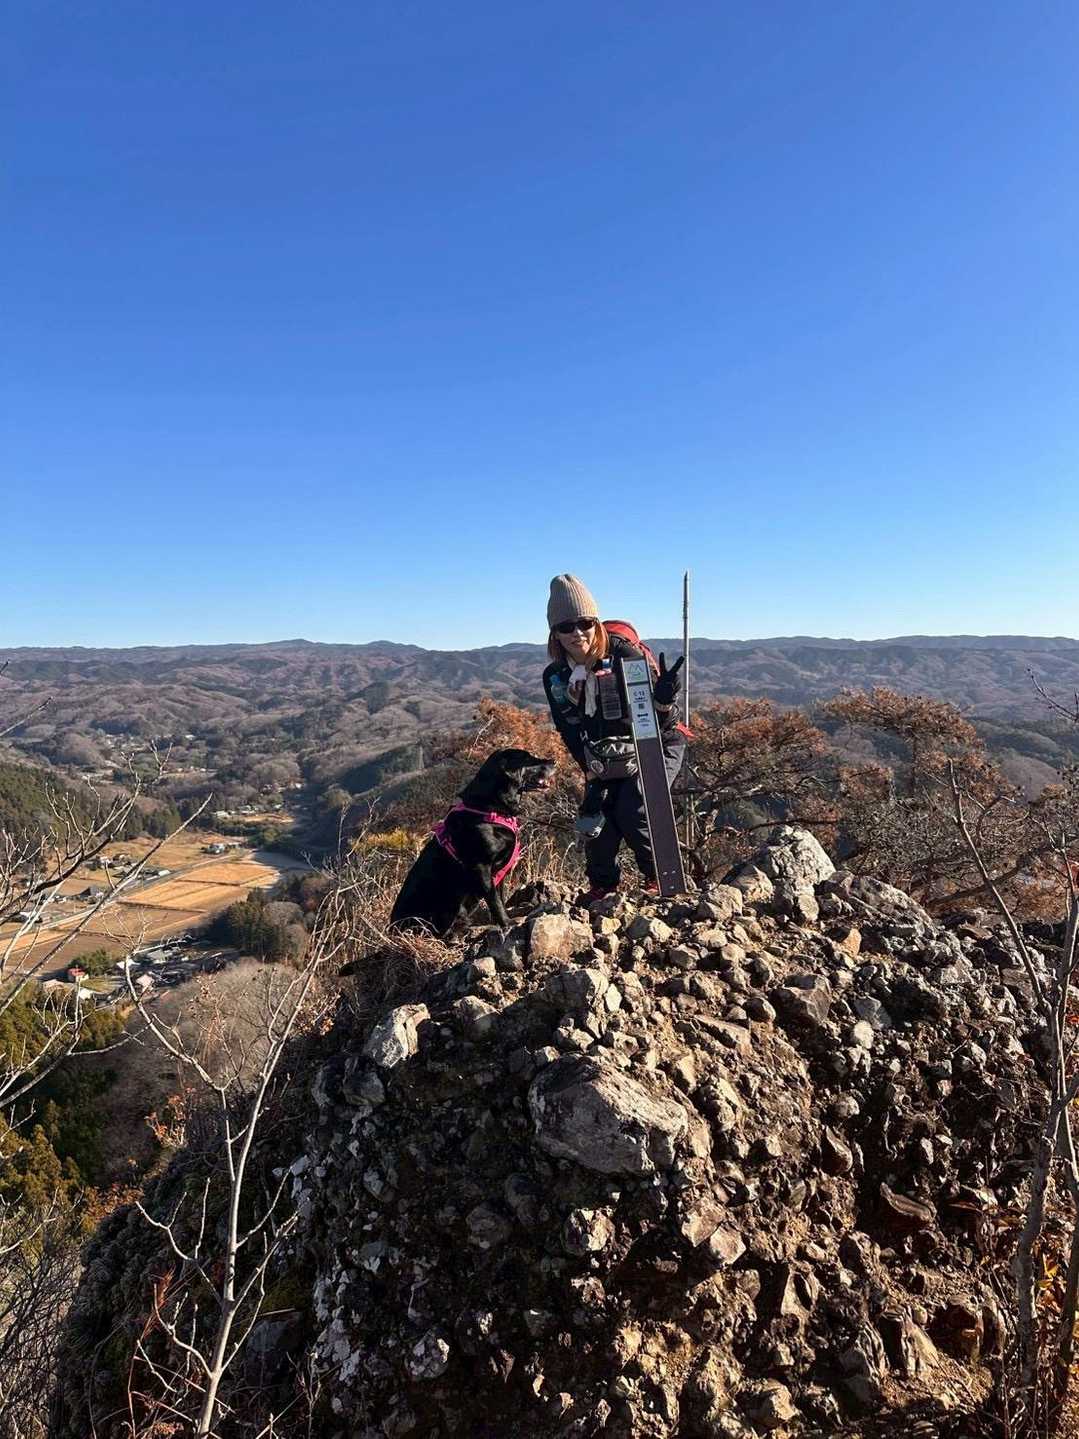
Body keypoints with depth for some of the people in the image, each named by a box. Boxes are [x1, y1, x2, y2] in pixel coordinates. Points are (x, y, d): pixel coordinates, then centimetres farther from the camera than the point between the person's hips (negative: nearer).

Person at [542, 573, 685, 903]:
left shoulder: (624, 656, -23)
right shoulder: (555, 677, -8)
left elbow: (660, 723, -23)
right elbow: (570, 734, -4)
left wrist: (664, 699, -46)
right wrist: (593, 775, -14)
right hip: (605, 760, 5)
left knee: (631, 811, -21)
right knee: (598, 814, -8)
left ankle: (660, 875, 5)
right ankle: (601, 885, 17)